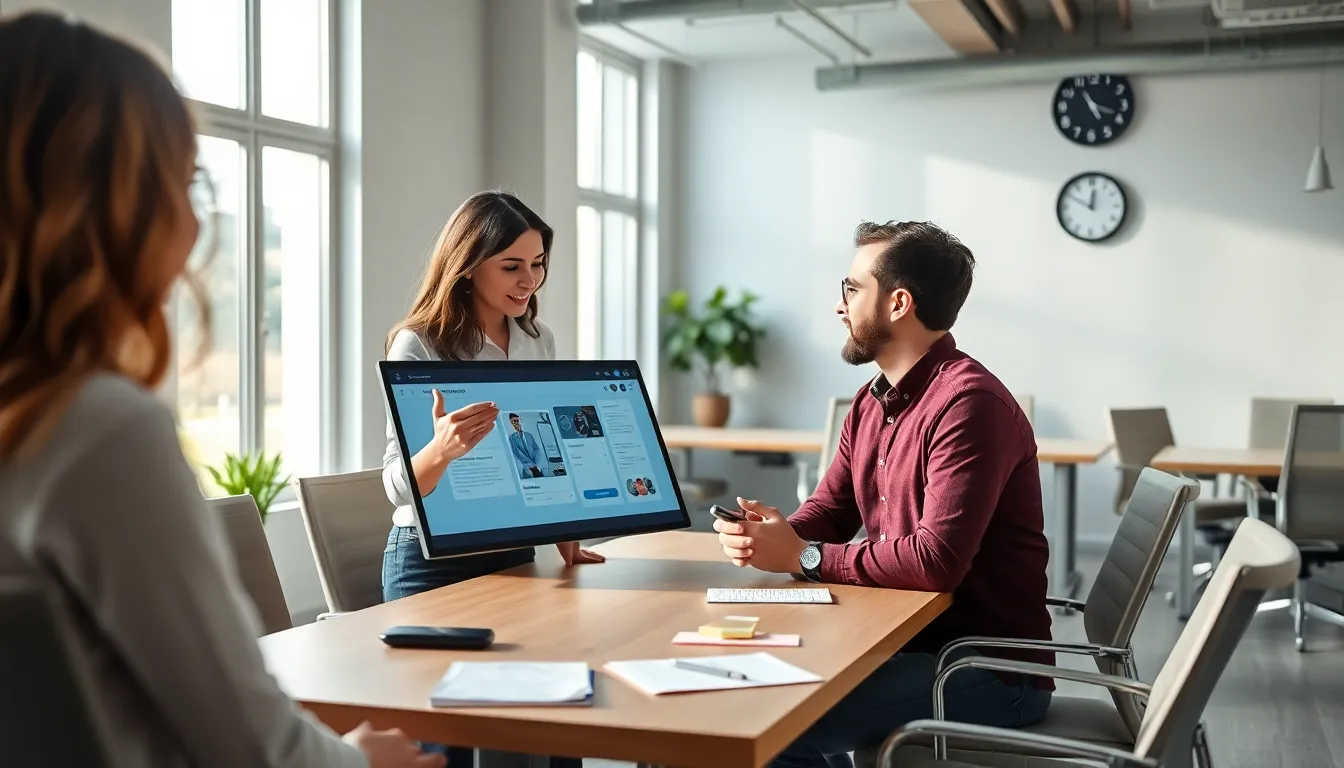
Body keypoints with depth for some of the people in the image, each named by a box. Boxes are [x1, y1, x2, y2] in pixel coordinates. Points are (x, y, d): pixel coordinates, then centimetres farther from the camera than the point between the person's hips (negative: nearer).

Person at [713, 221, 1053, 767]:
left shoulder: (968, 403, -21)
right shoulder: (872, 401, 11)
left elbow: (937, 561, -29)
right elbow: (827, 512, 12)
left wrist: (802, 557, -20)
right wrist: (770, 534, -11)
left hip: (993, 670, -9)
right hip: (911, 641, 9)